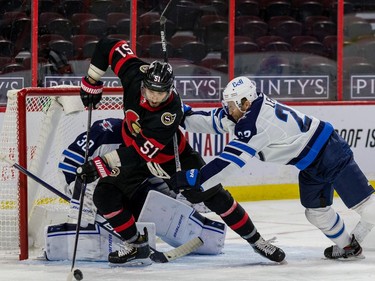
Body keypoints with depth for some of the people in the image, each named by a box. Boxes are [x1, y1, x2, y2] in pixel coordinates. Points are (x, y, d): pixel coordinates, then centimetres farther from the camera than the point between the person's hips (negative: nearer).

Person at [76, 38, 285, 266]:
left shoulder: (171, 112, -40)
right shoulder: (135, 75, -29)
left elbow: (142, 151, -42)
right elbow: (110, 46, -14)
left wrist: (103, 164, -47)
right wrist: (92, 82, -12)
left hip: (173, 155, -4)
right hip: (133, 148, 4)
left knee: (212, 194, -7)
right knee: (105, 195, -11)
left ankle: (255, 240, 10)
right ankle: (137, 246, 4)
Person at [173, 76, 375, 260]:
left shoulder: (253, 122, -28)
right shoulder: (255, 107, 0)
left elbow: (230, 161, -30)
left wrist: (194, 179, -28)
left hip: (329, 152, -10)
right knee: (316, 211, 16)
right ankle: (347, 246, 30)